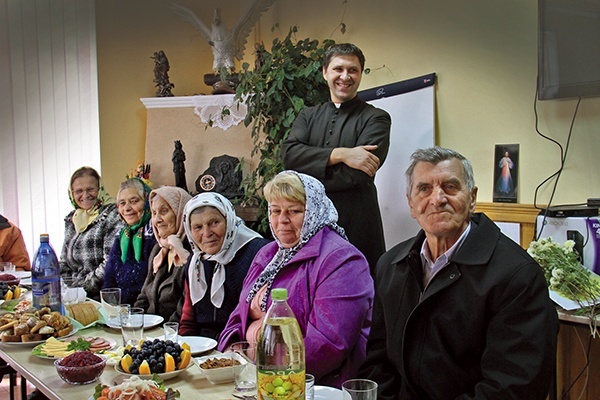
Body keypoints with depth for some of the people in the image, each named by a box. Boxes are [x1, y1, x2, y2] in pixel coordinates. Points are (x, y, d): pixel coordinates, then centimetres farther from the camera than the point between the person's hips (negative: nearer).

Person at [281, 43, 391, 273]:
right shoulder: (308, 116, 16)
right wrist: (340, 154, -15)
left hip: (356, 225, -3)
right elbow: (289, 154, -4)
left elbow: (357, 175, -12)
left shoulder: (376, 118, 2)